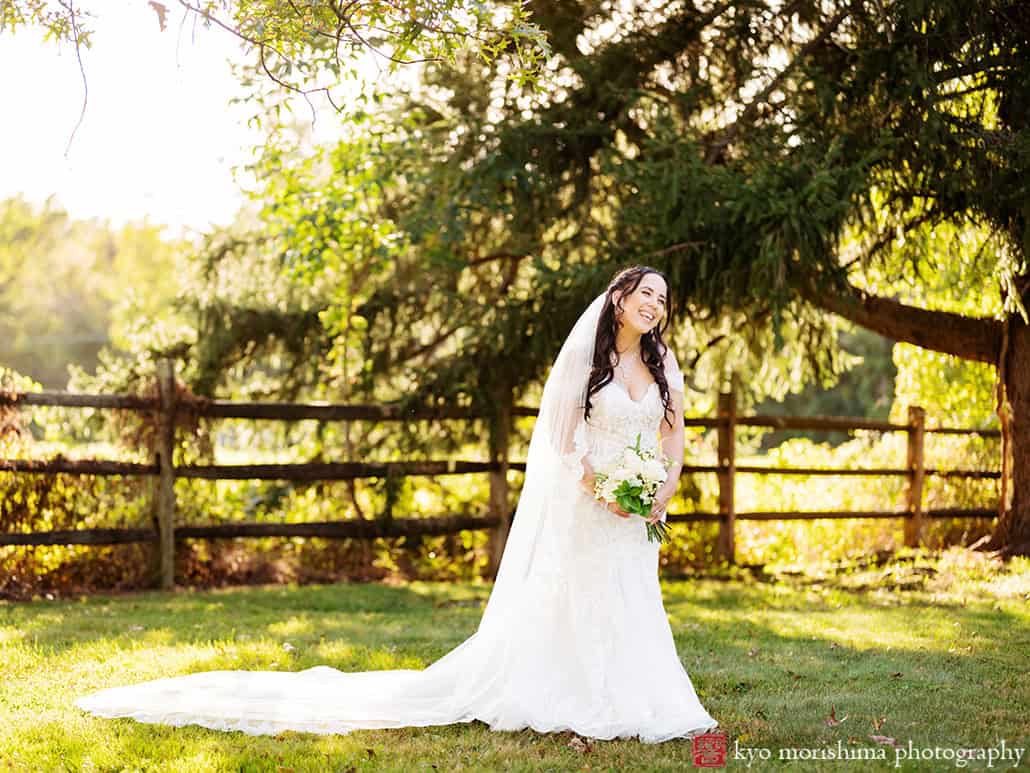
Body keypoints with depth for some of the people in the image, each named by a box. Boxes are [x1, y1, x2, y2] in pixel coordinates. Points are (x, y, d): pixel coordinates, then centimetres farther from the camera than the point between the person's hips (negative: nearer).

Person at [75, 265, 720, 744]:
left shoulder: (663, 363, 6)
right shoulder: (583, 355, -6)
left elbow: (674, 435, 9)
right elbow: (563, 435, -8)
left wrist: (662, 497, -3)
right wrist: (600, 489, -16)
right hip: (584, 501, -4)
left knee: (632, 605, 3)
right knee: (568, 602, 0)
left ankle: (631, 705, 12)